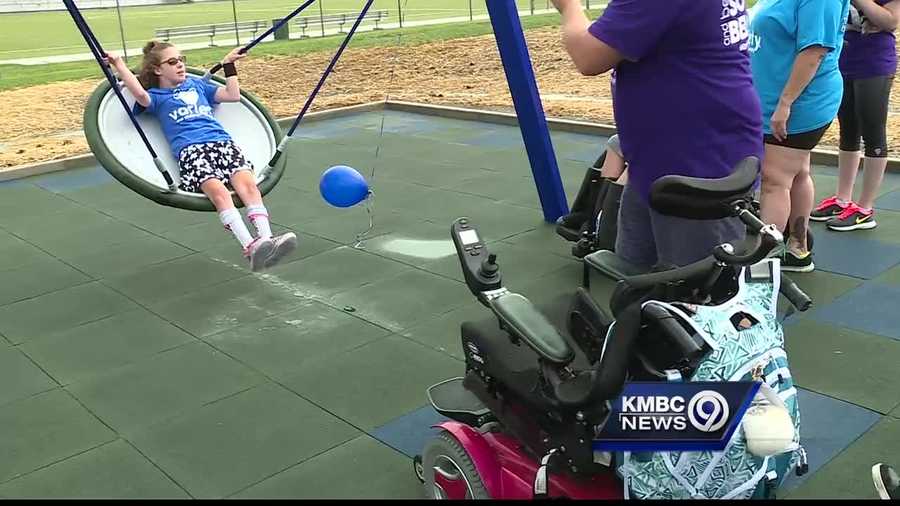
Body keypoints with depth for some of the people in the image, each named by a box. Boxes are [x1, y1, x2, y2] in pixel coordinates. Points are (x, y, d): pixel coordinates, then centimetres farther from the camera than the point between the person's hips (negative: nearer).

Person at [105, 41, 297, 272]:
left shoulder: (197, 84, 34)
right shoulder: (157, 96, 20)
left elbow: (233, 95, 31)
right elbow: (140, 94, -4)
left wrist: (229, 64, 35)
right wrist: (120, 66, -4)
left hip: (223, 142, 4)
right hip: (190, 150, -4)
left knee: (248, 184, -27)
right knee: (218, 191, -33)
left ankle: (267, 239, -42)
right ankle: (251, 248, -48)